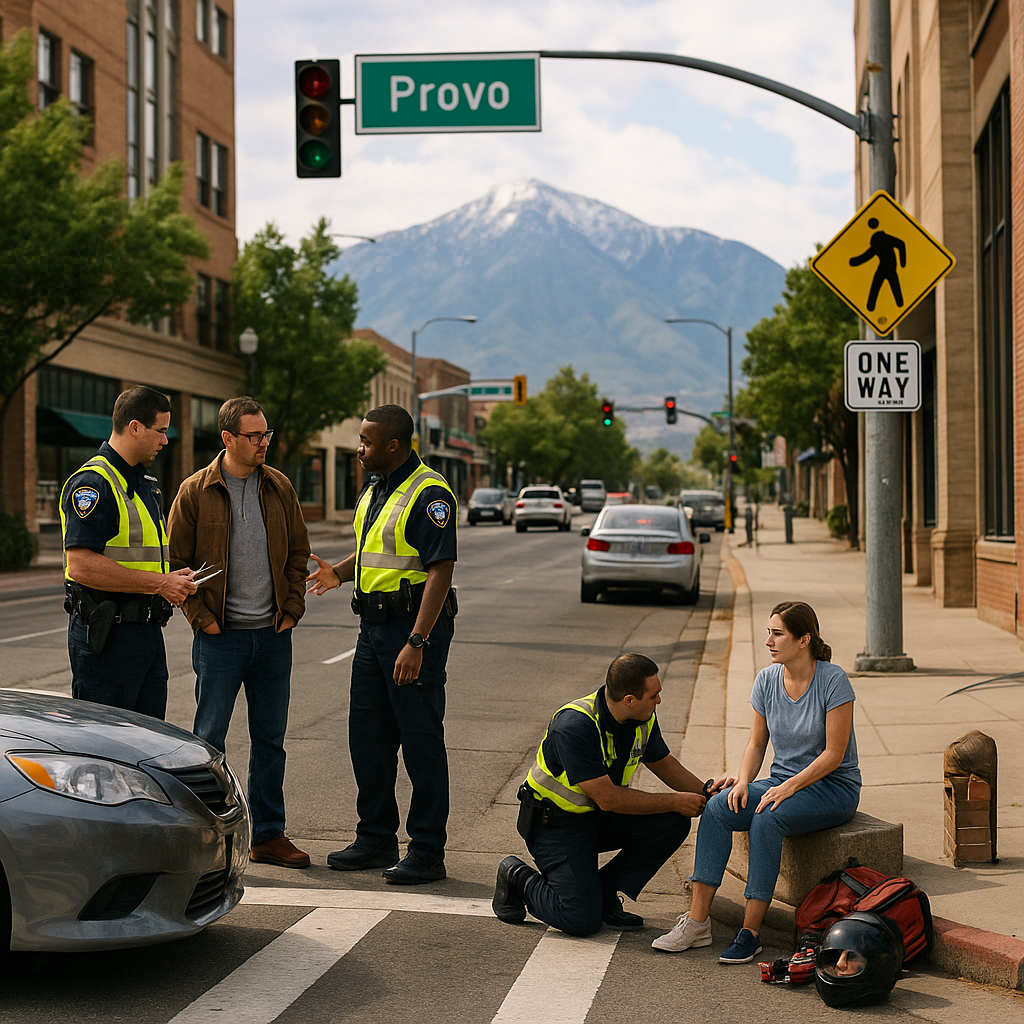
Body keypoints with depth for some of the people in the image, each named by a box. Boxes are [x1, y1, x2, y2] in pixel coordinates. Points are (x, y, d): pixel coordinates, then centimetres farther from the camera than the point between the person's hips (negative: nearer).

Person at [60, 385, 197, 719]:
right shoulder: (92, 484, -14)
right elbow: (82, 566, -24)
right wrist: (159, 583, -19)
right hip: (106, 636, -9)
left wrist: (174, 581, 8)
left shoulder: (144, 484, 18)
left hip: (148, 629, 9)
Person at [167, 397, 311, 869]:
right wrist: (201, 616, -7)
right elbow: (175, 560, -2)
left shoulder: (279, 488, 7)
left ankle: (268, 835, 18)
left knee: (270, 739, 9)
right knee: (209, 738, 1)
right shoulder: (195, 491, -5)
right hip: (220, 635, -4)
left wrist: (292, 609, 4)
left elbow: (299, 552, 13)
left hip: (274, 635, 4)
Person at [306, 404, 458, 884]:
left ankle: (428, 853, 5)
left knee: (421, 739, -3)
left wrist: (417, 642, -26)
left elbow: (441, 571, -21)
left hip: (415, 627, -9)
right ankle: (376, 839, 26)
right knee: (367, 736, 13)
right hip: (373, 624, 9)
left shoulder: (429, 494, -15)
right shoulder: (373, 491, 14)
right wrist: (340, 572, 11)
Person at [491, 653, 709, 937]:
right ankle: (517, 879, 8)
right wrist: (675, 802, -23)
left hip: (600, 818, 7)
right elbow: (609, 798, -30)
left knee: (673, 822, -14)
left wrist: (707, 791, -3)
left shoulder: (643, 720, -8)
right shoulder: (574, 726, -31)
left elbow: (665, 764, 12)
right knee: (582, 920, -20)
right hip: (556, 824, -7)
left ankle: (605, 893, 1)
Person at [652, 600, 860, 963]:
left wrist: (788, 787, -24)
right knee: (717, 807, -23)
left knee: (767, 819, -34)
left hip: (833, 787, -5)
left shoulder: (833, 681, -14)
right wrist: (743, 780, -11)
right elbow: (756, 743, 9)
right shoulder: (767, 680, 3)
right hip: (783, 782, 5)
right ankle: (697, 921, -27)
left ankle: (750, 933, -30)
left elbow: (834, 754, -15)